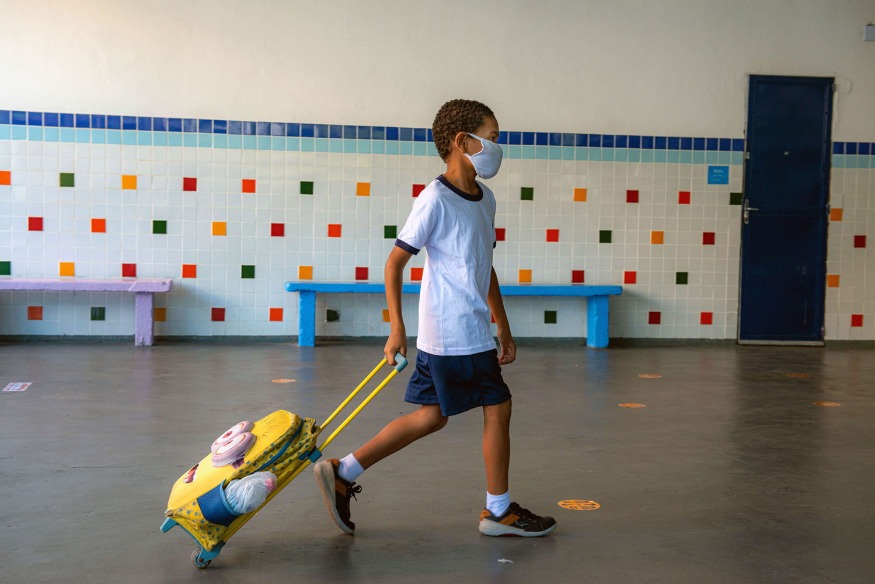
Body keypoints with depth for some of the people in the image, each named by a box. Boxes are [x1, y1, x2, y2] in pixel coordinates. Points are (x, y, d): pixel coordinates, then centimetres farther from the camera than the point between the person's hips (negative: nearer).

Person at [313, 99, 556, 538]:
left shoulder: (485, 198, 12)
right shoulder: (435, 199, -14)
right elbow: (395, 262, -12)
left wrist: (503, 328, 19)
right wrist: (396, 329, -17)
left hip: (473, 331, 9)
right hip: (454, 332, -9)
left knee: (432, 415, 13)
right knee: (497, 407, 0)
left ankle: (343, 473, 18)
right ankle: (498, 511, 17)